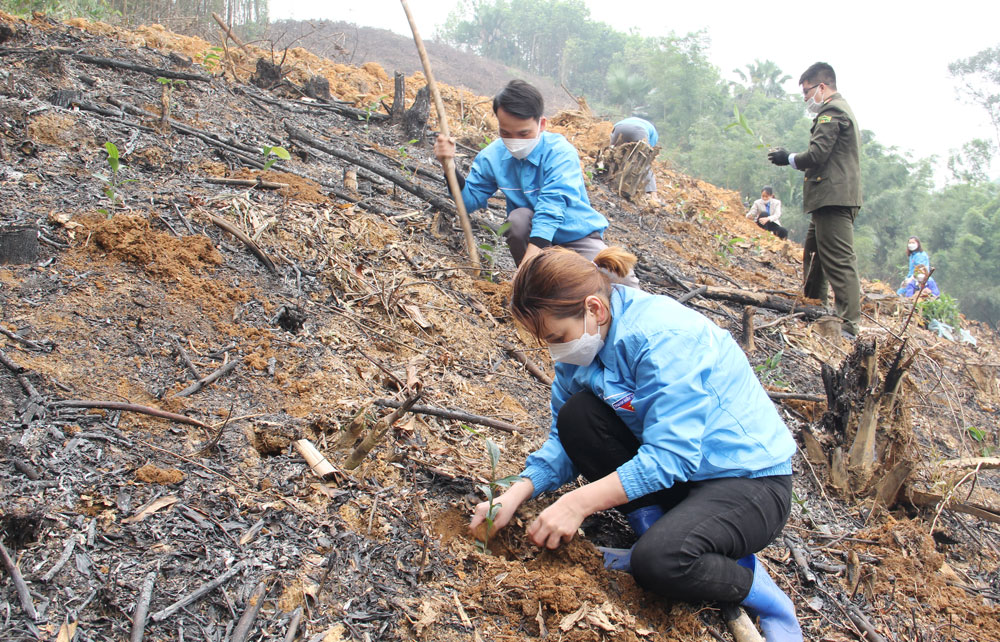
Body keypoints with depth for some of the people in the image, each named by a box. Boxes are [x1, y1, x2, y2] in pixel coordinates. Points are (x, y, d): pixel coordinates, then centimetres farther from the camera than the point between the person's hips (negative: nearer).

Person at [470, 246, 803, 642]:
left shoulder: (664, 336, -28)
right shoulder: (581, 346, -3)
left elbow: (670, 456, -31)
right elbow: (564, 441, 4)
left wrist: (579, 502, -31)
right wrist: (516, 494, -12)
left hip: (752, 480, -7)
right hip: (672, 458, 8)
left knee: (658, 562, -32)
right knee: (577, 417, -13)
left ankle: (764, 596, -3)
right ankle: (654, 529, -4)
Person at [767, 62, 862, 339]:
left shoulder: (832, 111, -10)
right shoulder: (842, 109, 24)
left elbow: (817, 155, -19)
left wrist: (788, 158, -2)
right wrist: (791, 159, 13)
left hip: (833, 198, -11)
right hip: (836, 197, 11)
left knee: (840, 260, -11)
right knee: (813, 253, 19)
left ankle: (849, 325, -12)